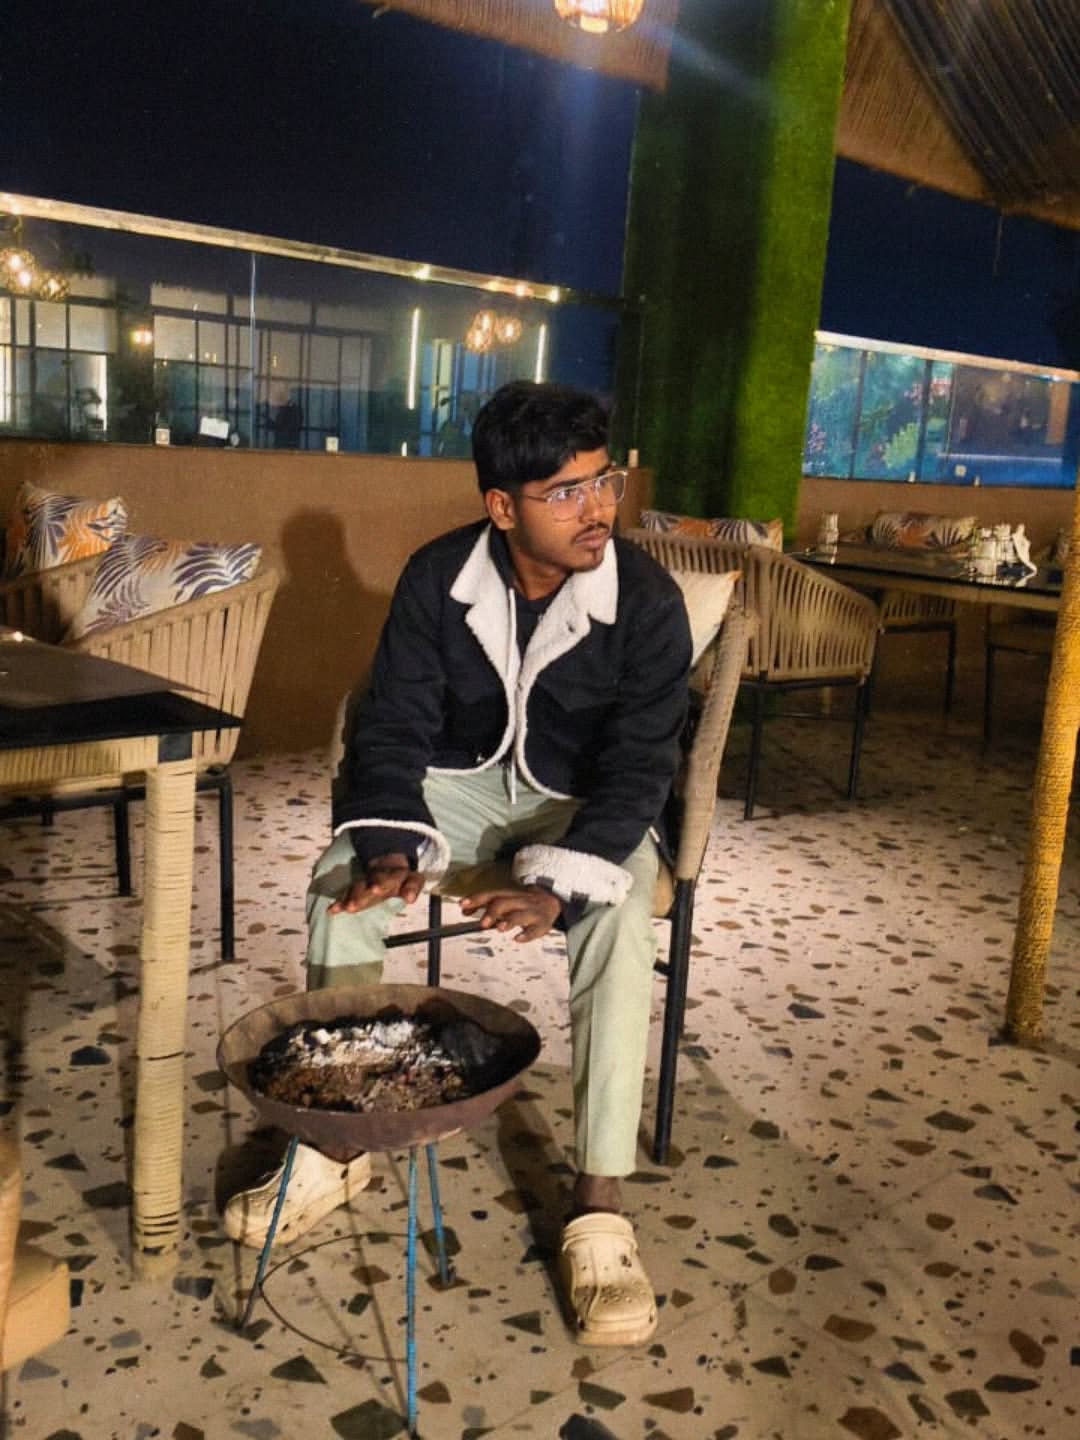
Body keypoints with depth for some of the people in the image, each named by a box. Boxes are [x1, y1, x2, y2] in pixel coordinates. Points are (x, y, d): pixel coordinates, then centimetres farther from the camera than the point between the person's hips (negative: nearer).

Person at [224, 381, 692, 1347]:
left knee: (618, 926, -33)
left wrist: (558, 882, -40)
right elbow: (392, 725, -12)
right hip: (465, 779, 3)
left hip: (589, 804, -2)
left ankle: (600, 1212, -26)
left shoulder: (646, 600, -21)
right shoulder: (440, 576, -13)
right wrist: (392, 847, -31)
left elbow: (641, 767, -25)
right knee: (343, 881, -21)